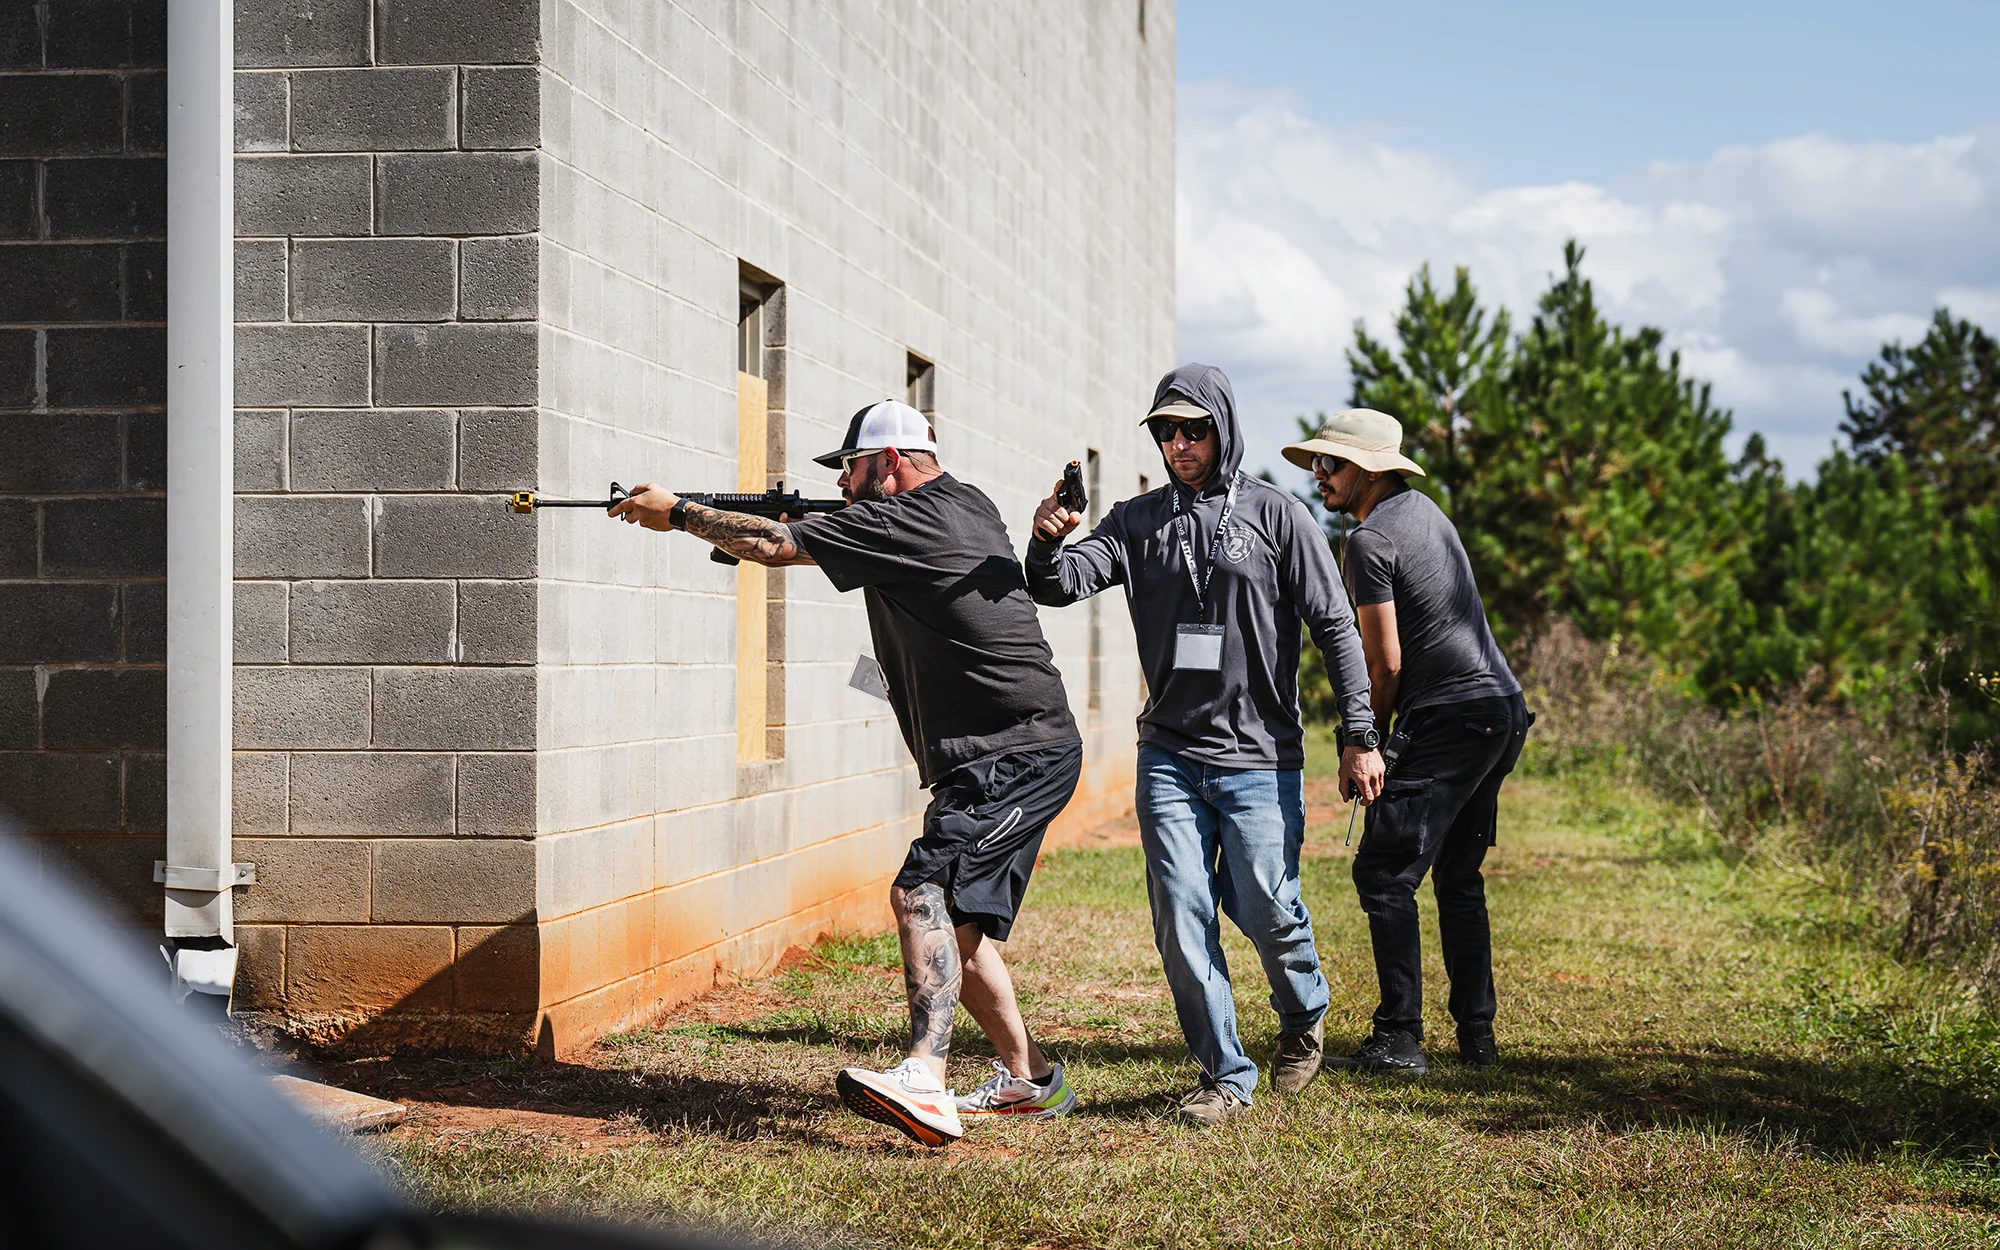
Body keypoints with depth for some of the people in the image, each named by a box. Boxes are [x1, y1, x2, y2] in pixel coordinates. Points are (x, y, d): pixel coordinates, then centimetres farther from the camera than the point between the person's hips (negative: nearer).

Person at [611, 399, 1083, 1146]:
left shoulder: (905, 522, -13)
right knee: (958, 921, 15)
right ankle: (1030, 1080, 25)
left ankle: (924, 1084, -36)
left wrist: (676, 513, 4)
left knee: (922, 893, -23)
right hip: (1026, 756, 10)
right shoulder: (968, 507, 15)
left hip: (1017, 759, -10)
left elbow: (773, 546, -8)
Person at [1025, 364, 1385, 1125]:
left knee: (1264, 909, -3)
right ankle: (1225, 1075, 9)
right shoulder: (1138, 521, 8)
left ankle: (1303, 1018, 29)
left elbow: (1334, 625, 0)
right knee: (1182, 918, -2)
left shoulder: (1277, 516, 0)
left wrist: (1359, 736, -5)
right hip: (1169, 755, 3)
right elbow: (1061, 586, -1)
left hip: (1260, 756, -3)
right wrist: (1047, 545, -25)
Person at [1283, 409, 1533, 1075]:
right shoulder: (1424, 508, 17)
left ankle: (1399, 1039, -11)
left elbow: (1385, 663, -12)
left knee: (1385, 873, -8)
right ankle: (1476, 1034, 16)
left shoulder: (1370, 541, -12)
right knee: (1458, 876, 16)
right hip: (1503, 706, 10)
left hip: (1449, 717, -10)